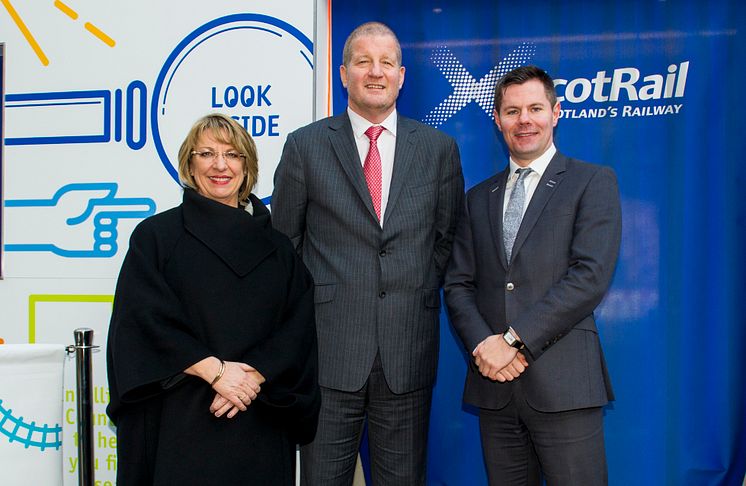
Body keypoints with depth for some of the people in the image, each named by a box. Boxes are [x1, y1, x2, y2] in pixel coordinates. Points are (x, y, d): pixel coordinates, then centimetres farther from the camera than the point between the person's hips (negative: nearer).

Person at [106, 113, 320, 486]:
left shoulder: (276, 247, 10)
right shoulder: (156, 235, 3)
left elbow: (298, 329, 2)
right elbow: (145, 319, -7)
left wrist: (254, 377, -13)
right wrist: (214, 370, -16)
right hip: (181, 423, -2)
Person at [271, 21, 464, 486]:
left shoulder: (439, 148, 6)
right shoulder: (305, 146, 2)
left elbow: (447, 237, 12)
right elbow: (283, 243, 7)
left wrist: (420, 295, 5)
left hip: (408, 353, 1)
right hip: (328, 350, -1)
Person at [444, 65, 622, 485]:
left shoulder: (593, 182, 2)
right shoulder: (479, 198, 17)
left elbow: (591, 276, -10)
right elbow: (458, 285, 12)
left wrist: (513, 340, -13)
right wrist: (482, 344, -7)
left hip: (563, 383, -4)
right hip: (495, 385, 4)